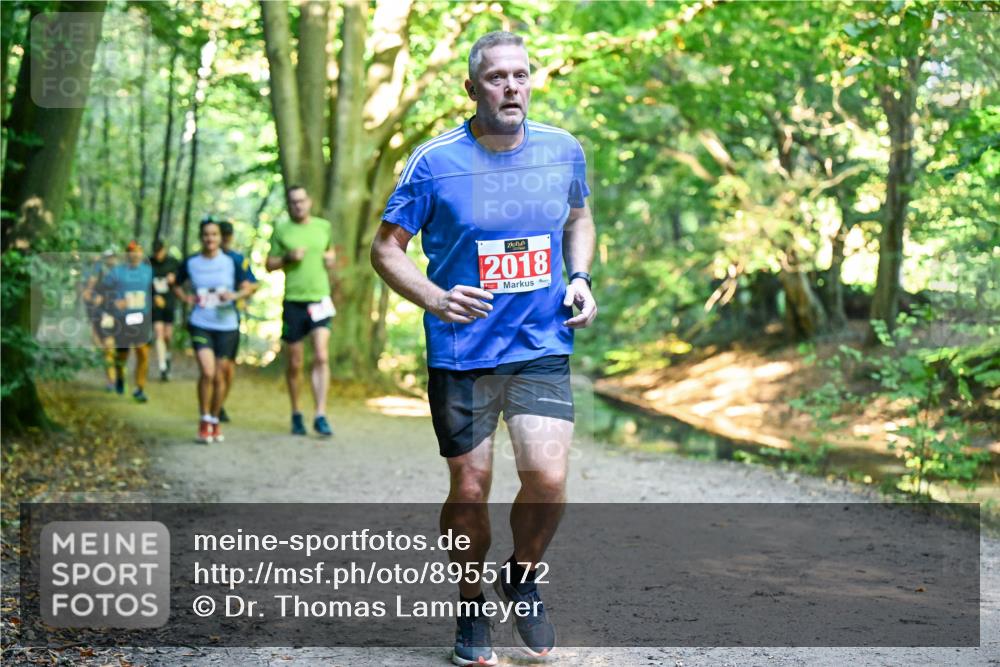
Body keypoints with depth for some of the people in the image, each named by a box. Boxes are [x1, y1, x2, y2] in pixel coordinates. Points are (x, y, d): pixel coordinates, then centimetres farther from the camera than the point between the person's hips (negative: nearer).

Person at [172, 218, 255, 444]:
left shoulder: (231, 262, -1)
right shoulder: (190, 263, 2)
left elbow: (247, 287, 3)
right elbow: (177, 285, 16)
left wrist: (235, 295, -17)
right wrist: (185, 297, -2)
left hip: (227, 326, 1)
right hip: (200, 325, -1)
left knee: (220, 376, 7)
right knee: (207, 372, -17)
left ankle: (215, 421, 25)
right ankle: (204, 421, -2)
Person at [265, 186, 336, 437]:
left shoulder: (324, 226, 9)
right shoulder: (281, 230, 3)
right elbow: (269, 264, 7)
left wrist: (330, 258, 4)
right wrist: (288, 258, -12)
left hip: (320, 300, 1)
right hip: (293, 302, 0)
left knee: (321, 357, -14)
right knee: (295, 364, 6)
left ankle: (320, 416, -14)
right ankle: (296, 414, 24)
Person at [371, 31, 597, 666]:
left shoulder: (563, 150, 2)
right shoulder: (435, 161, -8)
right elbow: (387, 247, -1)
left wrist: (580, 277, 4)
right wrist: (435, 298, -17)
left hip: (543, 347, 2)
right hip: (461, 353, -2)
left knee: (548, 478, -12)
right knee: (470, 491, 5)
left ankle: (522, 578, 18)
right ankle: (472, 611, 27)